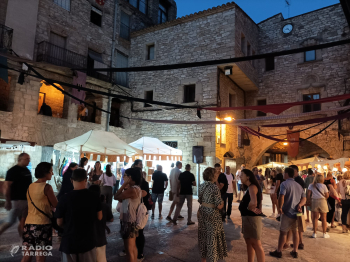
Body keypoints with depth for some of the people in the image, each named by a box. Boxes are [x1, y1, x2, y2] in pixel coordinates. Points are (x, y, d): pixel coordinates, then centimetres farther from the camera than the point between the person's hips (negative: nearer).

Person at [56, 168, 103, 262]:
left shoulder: (65, 198, -17)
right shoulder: (94, 196, -11)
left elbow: (59, 222, -5)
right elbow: (99, 217, 1)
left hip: (69, 242, -1)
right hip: (88, 241, 1)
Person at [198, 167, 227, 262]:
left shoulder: (202, 186, 3)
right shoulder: (214, 187, -18)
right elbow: (219, 206, -19)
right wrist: (222, 202, 2)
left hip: (202, 212, 7)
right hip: (212, 215, -7)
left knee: (203, 236, 19)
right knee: (213, 237, 7)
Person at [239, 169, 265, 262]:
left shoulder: (252, 187, -18)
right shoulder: (249, 188, 12)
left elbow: (253, 203, -34)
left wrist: (250, 208, -15)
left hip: (252, 218, -10)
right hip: (247, 218, 10)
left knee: (257, 245, -2)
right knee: (249, 243, 19)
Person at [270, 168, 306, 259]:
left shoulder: (284, 184, -13)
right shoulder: (299, 185, 11)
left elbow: (281, 197, -24)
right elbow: (304, 198, 8)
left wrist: (280, 208, -13)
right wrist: (299, 205, -7)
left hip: (288, 212, -6)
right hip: (297, 213, 6)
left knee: (283, 232, 5)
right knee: (295, 231, 18)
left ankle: (278, 251, 15)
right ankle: (295, 252, 25)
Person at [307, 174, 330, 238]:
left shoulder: (311, 185, 1)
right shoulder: (323, 186, -6)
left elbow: (308, 194, -3)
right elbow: (327, 195, -3)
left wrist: (309, 200, 8)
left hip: (314, 201, 2)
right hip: (322, 201, -2)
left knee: (315, 218, 9)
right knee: (324, 218, 10)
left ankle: (314, 233, 11)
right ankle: (325, 233, 18)